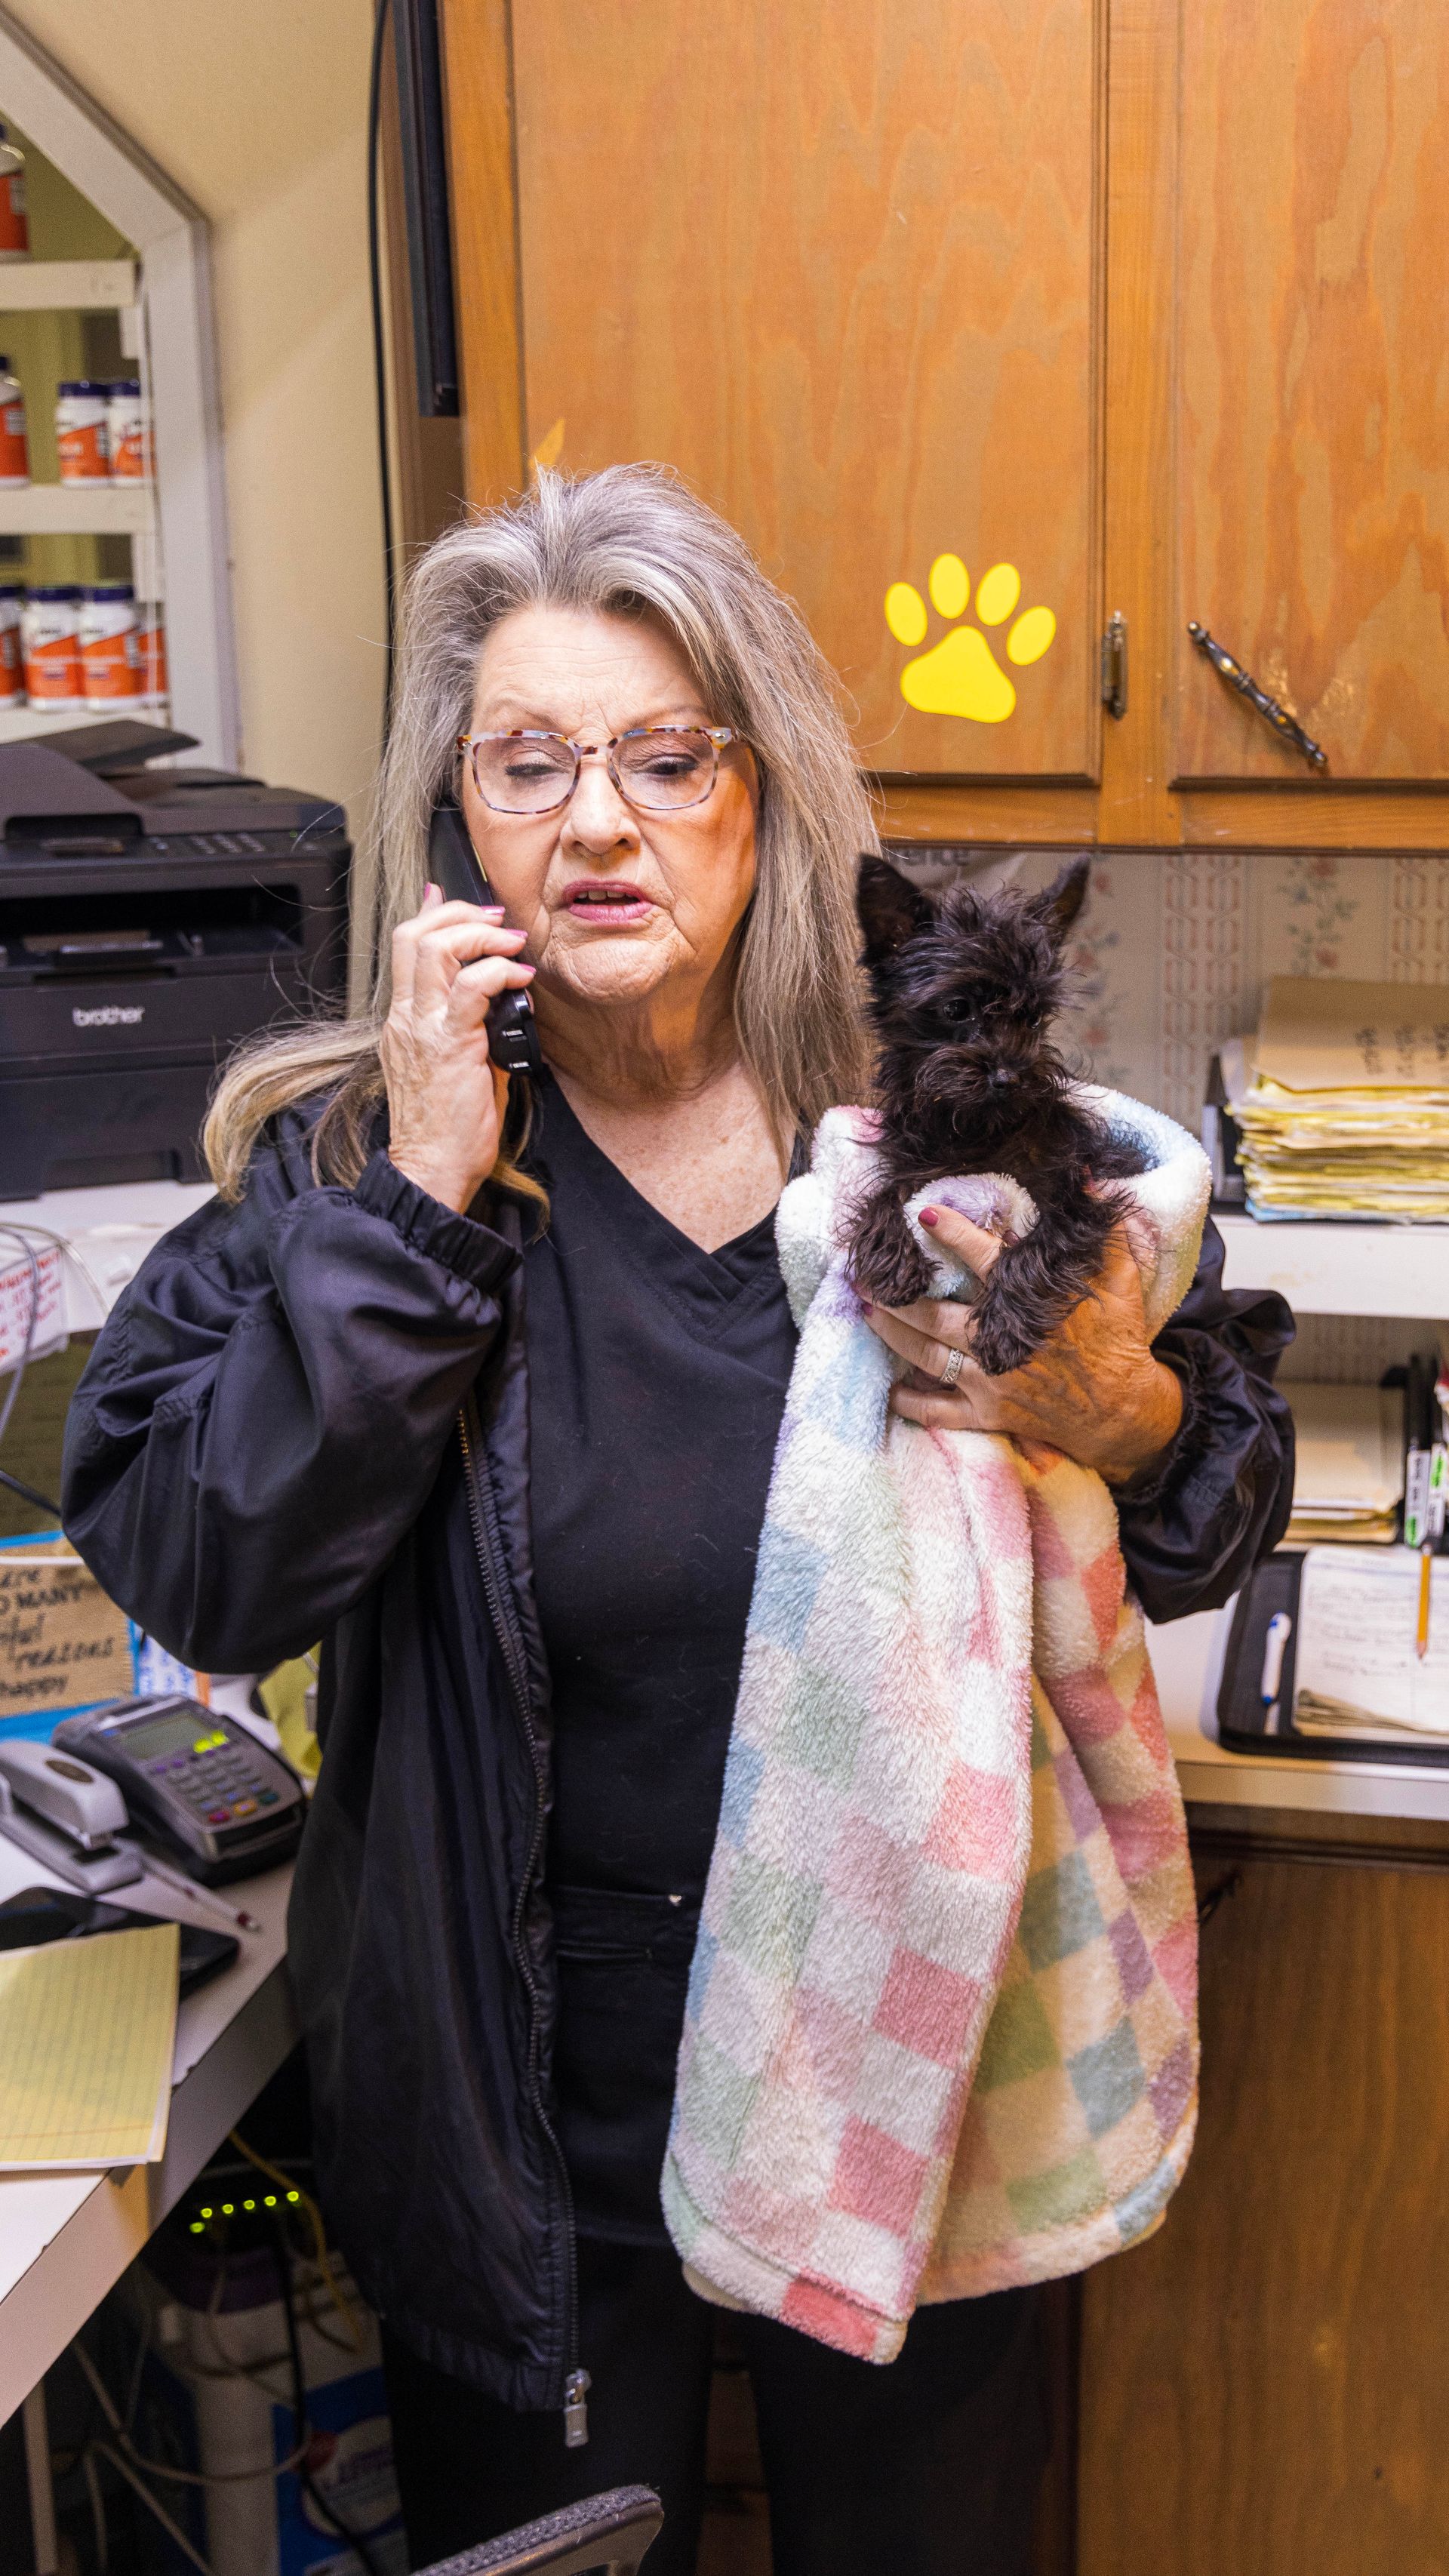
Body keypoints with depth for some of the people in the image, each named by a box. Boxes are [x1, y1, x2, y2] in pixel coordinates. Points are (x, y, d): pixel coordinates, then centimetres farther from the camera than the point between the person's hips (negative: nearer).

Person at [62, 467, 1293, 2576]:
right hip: (528, 2105, 0)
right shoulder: (351, 1153, -8)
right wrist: (423, 1204, -22)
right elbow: (201, 1576, -18)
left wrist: (1124, 1418, -23)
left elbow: (1231, 1506, 0)